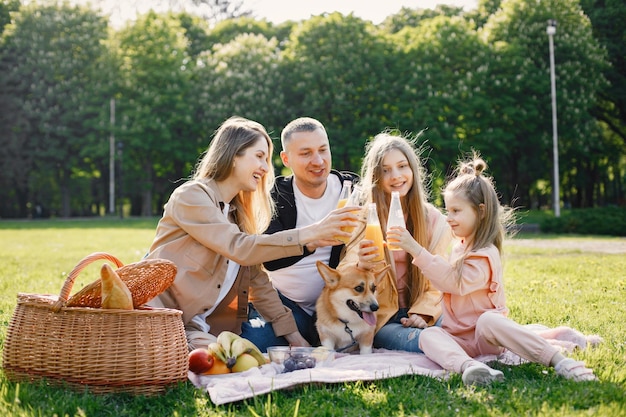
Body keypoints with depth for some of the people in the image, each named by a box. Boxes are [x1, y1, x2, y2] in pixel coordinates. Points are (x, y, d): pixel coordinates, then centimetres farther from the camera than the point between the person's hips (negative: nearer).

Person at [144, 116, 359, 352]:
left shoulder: (238, 211, 16)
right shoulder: (190, 196, -9)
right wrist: (308, 234, -25)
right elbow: (239, 248, -23)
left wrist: (291, 332, 2)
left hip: (208, 327, 8)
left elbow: (257, 279, 10)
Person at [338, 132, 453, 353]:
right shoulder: (365, 220, -3)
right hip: (382, 317, -4)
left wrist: (422, 312, -11)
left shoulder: (433, 219, 5)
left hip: (422, 312, 4)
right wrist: (362, 267, -38)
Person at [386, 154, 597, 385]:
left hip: (486, 338, -7)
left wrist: (416, 250, -28)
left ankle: (560, 361, -36)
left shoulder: (485, 256, -12)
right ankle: (468, 365, -55)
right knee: (428, 335, -24)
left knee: (488, 320, -41)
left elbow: (454, 282, -25)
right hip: (460, 338, 7)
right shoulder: (461, 247, 18)